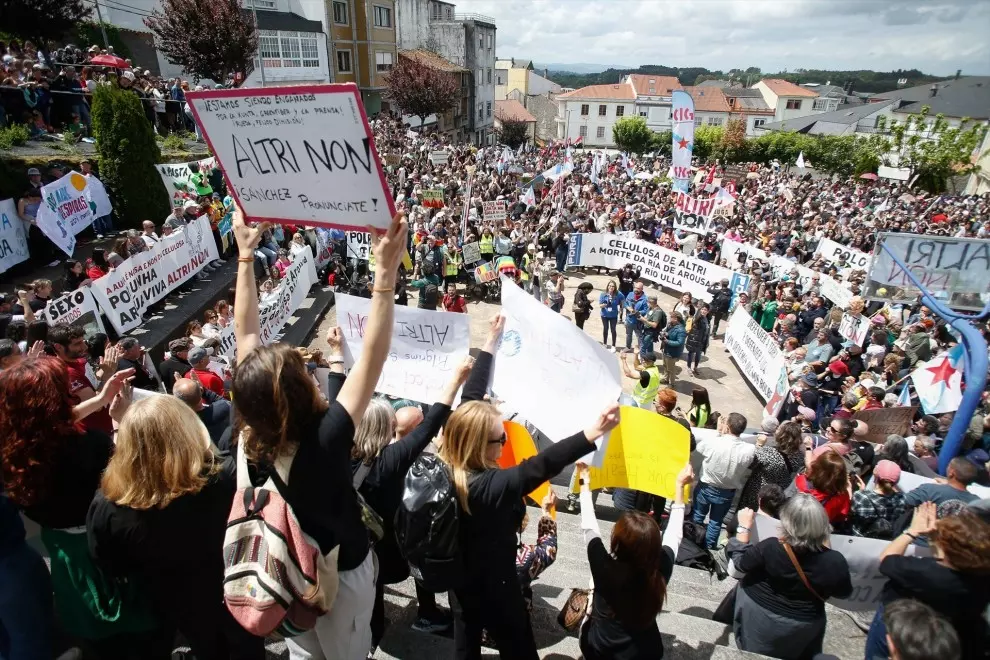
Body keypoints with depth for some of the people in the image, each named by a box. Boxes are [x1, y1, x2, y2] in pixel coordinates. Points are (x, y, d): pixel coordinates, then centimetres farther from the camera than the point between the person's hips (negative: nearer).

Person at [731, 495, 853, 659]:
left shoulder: (770, 548, -32)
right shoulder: (835, 562, -26)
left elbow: (738, 563, -15)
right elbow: (844, 593, -3)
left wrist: (744, 527, -5)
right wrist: (826, 547, -1)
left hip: (757, 617, -2)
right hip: (801, 628, 2)